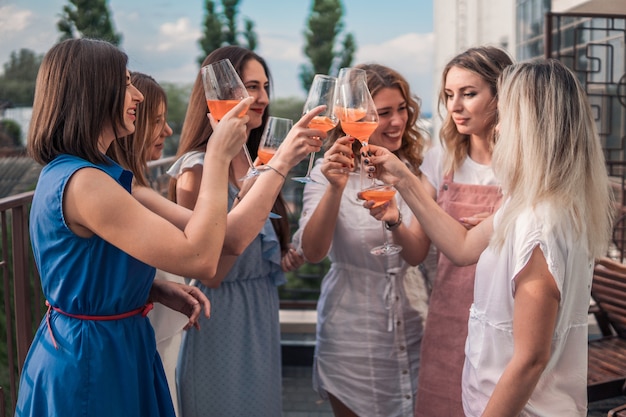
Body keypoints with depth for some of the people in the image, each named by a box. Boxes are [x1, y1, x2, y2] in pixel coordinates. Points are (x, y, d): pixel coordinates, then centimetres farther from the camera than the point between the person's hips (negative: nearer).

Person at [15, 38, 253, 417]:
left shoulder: (68, 173, 6)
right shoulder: (82, 182, -26)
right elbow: (200, 258, -31)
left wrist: (160, 290, -2)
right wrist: (218, 157, -23)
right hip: (91, 362, -10)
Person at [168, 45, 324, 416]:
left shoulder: (253, 162, 8)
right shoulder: (198, 166, -16)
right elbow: (231, 240, -35)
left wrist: (284, 258, 0)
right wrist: (282, 162, -36)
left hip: (261, 314, 8)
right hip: (222, 319, -8)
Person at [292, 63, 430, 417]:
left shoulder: (416, 169, -3)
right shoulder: (331, 170, -10)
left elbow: (417, 254, -12)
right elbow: (312, 252, -21)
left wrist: (394, 220, -33)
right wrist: (335, 188, -35)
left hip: (412, 323, 3)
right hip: (352, 331, -2)